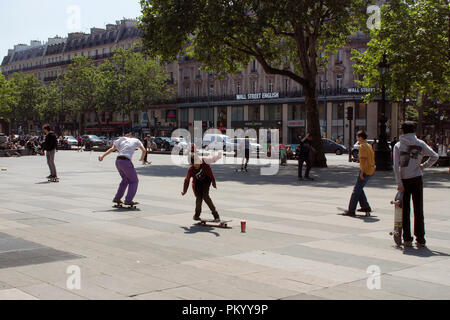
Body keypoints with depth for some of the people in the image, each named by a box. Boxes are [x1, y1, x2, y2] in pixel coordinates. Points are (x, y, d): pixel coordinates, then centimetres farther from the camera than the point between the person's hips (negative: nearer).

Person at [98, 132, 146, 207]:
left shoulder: (121, 139, 22)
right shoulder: (136, 140, 16)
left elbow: (112, 149, 9)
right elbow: (144, 150, 4)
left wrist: (103, 156, 1)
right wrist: (142, 158, 23)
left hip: (118, 161, 5)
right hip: (126, 161, -5)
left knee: (125, 180, 25)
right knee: (134, 181, 10)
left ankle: (117, 198, 25)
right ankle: (128, 200, 0)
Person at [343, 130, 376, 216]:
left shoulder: (362, 146, -13)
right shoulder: (369, 145, 16)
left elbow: (364, 159, -21)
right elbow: (372, 157, 20)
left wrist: (362, 172, -22)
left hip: (365, 171, -9)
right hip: (371, 170, 9)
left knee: (356, 190, -6)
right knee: (359, 189, 19)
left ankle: (351, 210, -6)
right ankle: (365, 207, 19)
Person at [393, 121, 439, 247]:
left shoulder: (398, 146, -2)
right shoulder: (420, 143, 1)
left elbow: (396, 166, -10)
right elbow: (435, 156, -4)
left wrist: (399, 183, -9)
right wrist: (423, 166, 9)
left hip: (404, 180, -1)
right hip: (417, 179, 1)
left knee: (405, 211, 7)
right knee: (418, 210, 8)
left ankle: (407, 239, 7)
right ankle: (420, 239, 11)